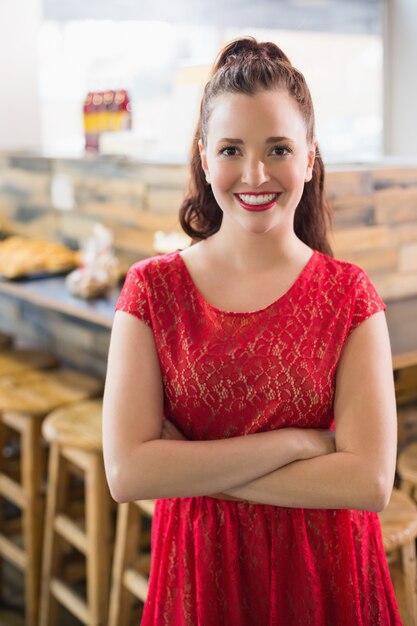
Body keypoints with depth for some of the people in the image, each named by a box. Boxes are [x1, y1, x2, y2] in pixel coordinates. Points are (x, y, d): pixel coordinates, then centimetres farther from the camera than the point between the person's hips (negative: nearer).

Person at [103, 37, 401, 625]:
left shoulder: (349, 293, -9)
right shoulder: (153, 288, -8)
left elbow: (370, 482, -17)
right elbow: (126, 472, -17)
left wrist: (193, 468, -18)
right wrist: (297, 443, -19)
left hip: (323, 577, 0)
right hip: (199, 576, 0)